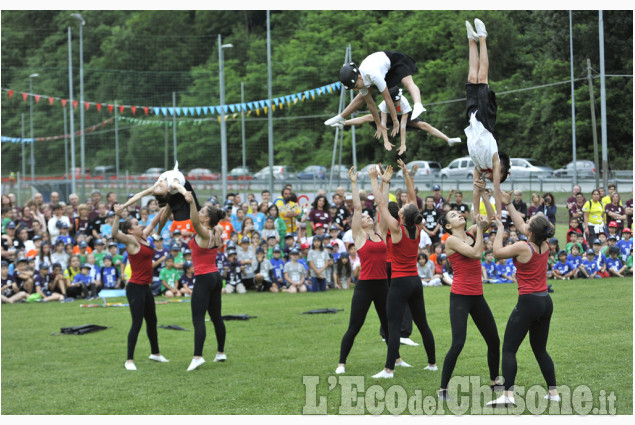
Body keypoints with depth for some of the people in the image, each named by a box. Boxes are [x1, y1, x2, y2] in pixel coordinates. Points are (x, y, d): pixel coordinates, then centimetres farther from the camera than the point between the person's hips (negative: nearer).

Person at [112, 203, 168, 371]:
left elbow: (153, 223, 24)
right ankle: (129, 360, -7)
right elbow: (115, 234, -31)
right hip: (135, 287, -9)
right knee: (137, 323, -10)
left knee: (152, 321, 20)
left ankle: (155, 353, 36)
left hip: (145, 287, 9)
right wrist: (117, 216, -44)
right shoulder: (131, 241, -13)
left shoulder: (143, 237, 9)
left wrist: (164, 209, 23)